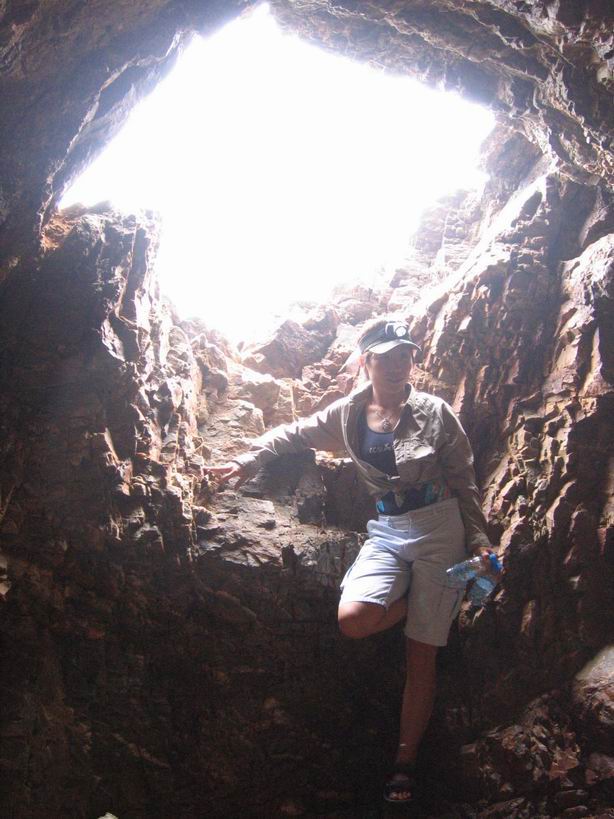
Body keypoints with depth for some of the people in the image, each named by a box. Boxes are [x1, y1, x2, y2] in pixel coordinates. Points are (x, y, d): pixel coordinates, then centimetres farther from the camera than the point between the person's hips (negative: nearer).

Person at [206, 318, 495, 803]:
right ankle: (433, 601, 6)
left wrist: (478, 540, -2)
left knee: (421, 654, -2)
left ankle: (406, 761, 13)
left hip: (439, 527, -3)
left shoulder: (435, 413, -2)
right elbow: (295, 434, 20)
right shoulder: (348, 415, 6)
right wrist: (251, 460, 9)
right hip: (386, 531, 3)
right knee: (354, 618, -24)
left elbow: (464, 481, 2)